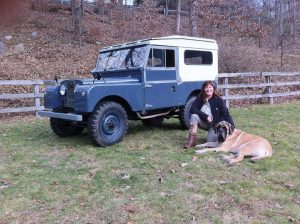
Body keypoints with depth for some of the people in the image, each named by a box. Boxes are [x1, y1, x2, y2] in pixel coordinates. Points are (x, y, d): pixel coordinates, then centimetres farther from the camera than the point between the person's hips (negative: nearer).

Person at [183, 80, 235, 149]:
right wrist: (206, 116, -27)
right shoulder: (200, 99, -7)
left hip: (215, 124, -3)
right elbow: (192, 109, -19)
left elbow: (226, 114, -14)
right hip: (204, 123, 3)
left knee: (210, 141, -25)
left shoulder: (218, 100, -13)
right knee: (194, 116, -27)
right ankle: (192, 141, -27)